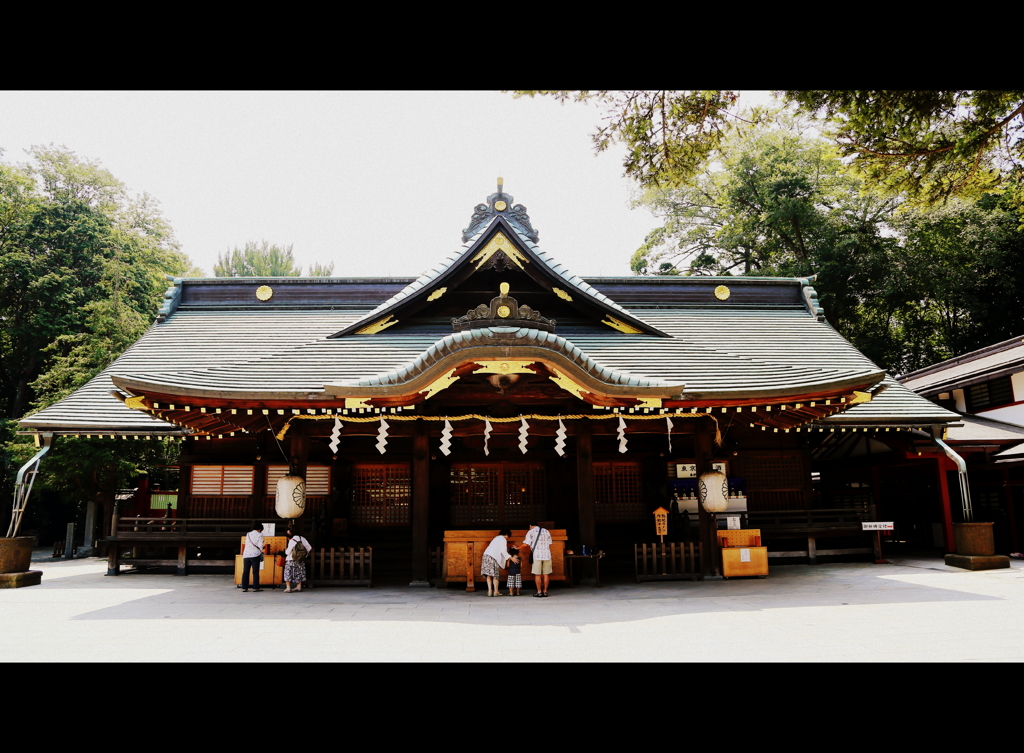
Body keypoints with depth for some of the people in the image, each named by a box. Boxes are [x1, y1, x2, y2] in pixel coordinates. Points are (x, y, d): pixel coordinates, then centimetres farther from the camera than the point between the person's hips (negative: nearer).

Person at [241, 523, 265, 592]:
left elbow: (246, 544, 20)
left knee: (245, 571, 6)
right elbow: (260, 545, -6)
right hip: (255, 554, -4)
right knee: (255, 572, 2)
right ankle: (256, 587, 3)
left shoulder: (248, 534, 14)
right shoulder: (259, 535, -1)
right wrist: (261, 552, 13)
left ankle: (244, 587, 5)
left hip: (246, 554, 4)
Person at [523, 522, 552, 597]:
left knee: (537, 574, 1)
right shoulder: (546, 531, 16)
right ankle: (545, 591, 9)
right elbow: (549, 545, 15)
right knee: (546, 574, 7)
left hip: (537, 555, -4)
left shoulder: (531, 532, 2)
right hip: (547, 555, 4)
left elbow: (526, 544, -6)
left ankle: (539, 591, 2)